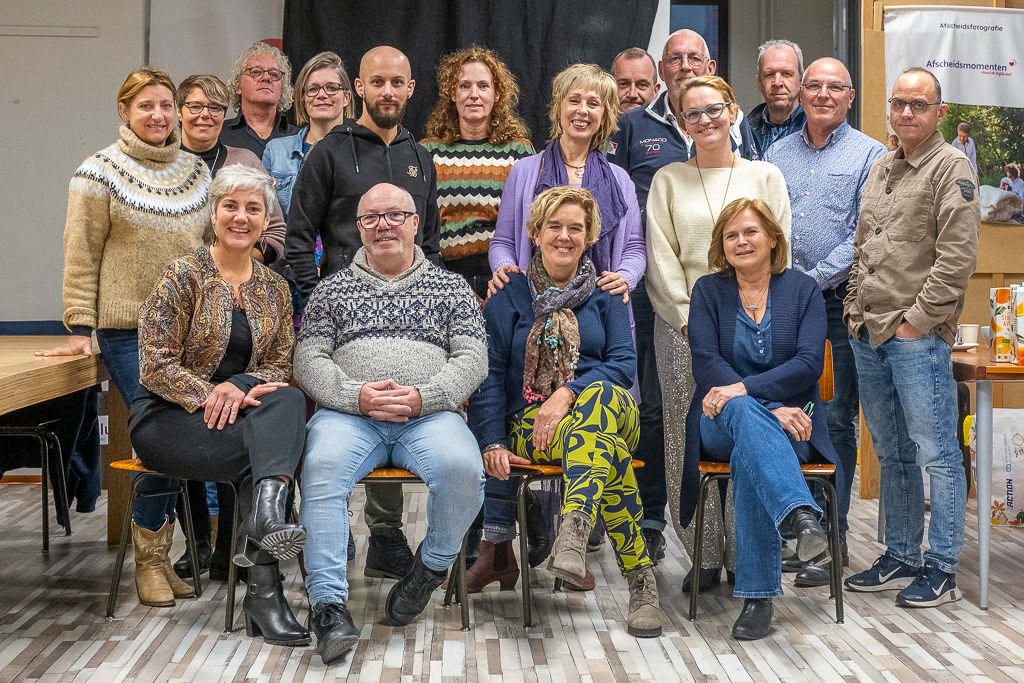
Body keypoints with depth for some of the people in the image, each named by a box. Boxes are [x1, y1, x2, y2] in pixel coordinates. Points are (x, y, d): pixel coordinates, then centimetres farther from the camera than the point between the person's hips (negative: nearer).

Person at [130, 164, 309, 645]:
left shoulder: (274, 289, 10)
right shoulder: (183, 277, -4)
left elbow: (279, 364, 6)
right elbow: (156, 365, -10)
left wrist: (239, 387, -16)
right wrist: (211, 396, -24)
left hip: (240, 408, 4)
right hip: (167, 416, -4)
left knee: (288, 402, -31)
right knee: (267, 443, -30)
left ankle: (266, 514, -47)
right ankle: (264, 586, -29)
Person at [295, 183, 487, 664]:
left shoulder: (451, 288, 17)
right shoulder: (333, 289, 19)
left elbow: (472, 359, 7)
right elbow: (309, 360, 10)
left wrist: (423, 396, -11)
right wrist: (356, 395, -10)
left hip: (430, 414, 0)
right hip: (349, 413, 1)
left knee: (461, 467, -33)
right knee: (322, 466, -34)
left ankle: (432, 566, -5)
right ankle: (328, 605, -30)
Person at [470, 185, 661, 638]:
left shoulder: (605, 295, 17)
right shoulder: (509, 297, 14)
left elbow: (624, 363, 3)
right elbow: (489, 376, 8)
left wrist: (569, 394, -15)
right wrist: (492, 442, -8)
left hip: (608, 407, 1)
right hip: (532, 426, -1)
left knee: (599, 395, -40)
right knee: (609, 448, -37)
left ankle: (573, 531, -54)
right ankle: (641, 578, -40)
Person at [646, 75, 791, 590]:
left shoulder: (765, 176, 10)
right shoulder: (668, 180, 10)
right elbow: (661, 258, 3)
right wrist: (692, 320, -6)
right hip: (684, 327, 0)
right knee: (690, 442, -1)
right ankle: (705, 556, 9)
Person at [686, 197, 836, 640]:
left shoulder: (803, 290, 9)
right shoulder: (708, 291, 9)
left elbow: (809, 363, -6)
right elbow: (705, 363, -5)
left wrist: (743, 387, -22)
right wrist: (769, 409, -19)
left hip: (789, 422, 0)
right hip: (722, 424, 0)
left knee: (748, 456, -37)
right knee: (745, 413, -39)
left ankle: (758, 596, -40)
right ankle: (802, 516, -60)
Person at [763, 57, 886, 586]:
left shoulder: (870, 155, 2)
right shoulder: (776, 155, 15)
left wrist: (816, 279, -12)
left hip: (841, 301, -4)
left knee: (837, 420, -1)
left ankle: (831, 539, 7)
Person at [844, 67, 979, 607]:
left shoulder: (951, 169, -6)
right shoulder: (880, 169, 18)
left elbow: (956, 258, -14)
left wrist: (917, 319, -15)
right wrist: (857, 310, 11)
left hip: (918, 338, -8)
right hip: (868, 337, 8)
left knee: (936, 454, -2)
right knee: (891, 454, 15)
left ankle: (941, 569, 7)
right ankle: (901, 557, 25)